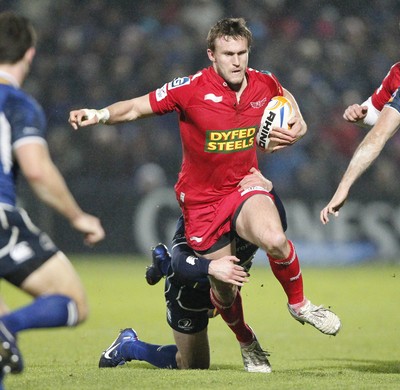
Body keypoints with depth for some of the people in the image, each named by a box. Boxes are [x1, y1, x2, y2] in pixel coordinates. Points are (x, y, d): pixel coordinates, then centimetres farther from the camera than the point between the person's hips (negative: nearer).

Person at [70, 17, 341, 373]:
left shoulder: (264, 84, -5)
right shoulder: (191, 89, -16)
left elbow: (284, 95, 21)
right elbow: (135, 108, -9)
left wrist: (297, 123, 3)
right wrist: (98, 115, -26)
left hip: (244, 186, 1)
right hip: (202, 200, -1)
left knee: (274, 240, -32)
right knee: (225, 290, 3)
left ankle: (299, 304, -4)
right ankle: (247, 343, 36)